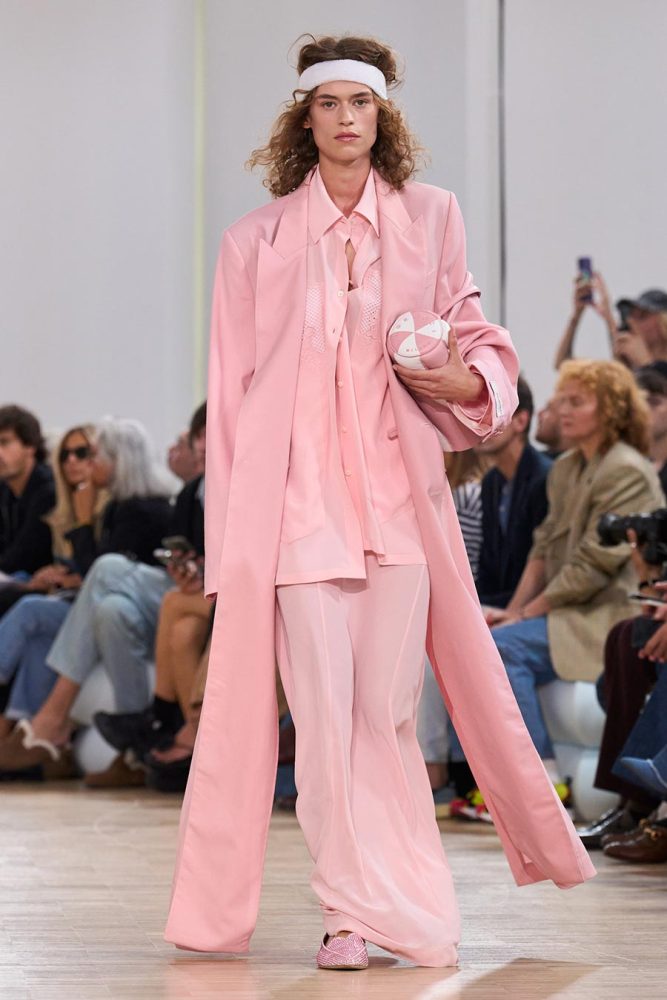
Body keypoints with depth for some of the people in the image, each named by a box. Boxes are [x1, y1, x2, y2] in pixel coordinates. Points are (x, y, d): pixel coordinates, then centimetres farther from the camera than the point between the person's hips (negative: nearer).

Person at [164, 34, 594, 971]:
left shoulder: (429, 217, 8)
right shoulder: (255, 241, 6)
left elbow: (469, 328, 17)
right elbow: (231, 392, 7)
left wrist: (468, 380, -8)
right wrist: (229, 535, 3)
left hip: (397, 492, 1)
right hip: (296, 496, -1)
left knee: (386, 708, -1)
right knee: (324, 708, -6)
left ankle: (386, 906, 12)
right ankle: (359, 911, 0)